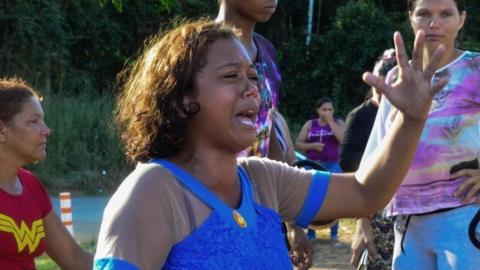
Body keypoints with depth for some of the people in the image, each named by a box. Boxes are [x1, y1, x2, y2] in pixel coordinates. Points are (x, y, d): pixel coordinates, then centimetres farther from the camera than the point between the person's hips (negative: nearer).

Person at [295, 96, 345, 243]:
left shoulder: (338, 123, 5)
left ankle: (334, 235, 2)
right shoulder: (310, 125, 7)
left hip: (332, 166, -1)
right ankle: (310, 233, 14)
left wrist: (331, 121, -12)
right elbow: (298, 144, 5)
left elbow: (343, 139, -14)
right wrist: (312, 145, -12)